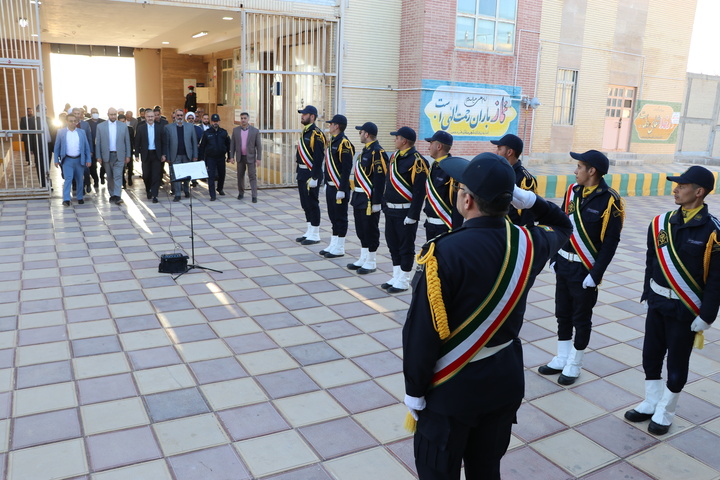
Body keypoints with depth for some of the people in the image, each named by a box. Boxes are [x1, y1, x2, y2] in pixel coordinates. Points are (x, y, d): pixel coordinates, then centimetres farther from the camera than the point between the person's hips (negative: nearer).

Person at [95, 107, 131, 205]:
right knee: (109, 177, 8)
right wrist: (98, 156, -1)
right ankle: (112, 195, 19)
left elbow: (127, 141, 6)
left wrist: (128, 156, 3)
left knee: (118, 176, -11)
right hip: (106, 156, 1)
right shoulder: (100, 126, 3)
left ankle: (117, 197, -16)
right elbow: (98, 142, 4)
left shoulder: (123, 126, 4)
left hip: (119, 155, -1)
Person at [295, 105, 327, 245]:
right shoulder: (305, 132, 14)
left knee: (312, 204, -3)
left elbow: (318, 158, -20)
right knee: (305, 204, 14)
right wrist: (299, 173, 19)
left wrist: (314, 178, -22)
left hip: (311, 174, -10)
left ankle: (315, 235, 6)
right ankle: (309, 232, 24)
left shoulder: (316, 134, -15)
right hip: (302, 173, 10)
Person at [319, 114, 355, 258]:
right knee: (333, 216, 15)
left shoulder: (344, 143, -16)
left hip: (339, 188, -9)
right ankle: (333, 245, 25)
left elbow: (346, 169, -20)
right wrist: (326, 184, 20)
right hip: (331, 187, 9)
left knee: (340, 217, 1)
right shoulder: (332, 141, 13)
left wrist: (342, 189, -22)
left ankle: (339, 249, 10)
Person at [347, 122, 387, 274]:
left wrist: (376, 202, -22)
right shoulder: (366, 150, 13)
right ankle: (363, 259, 28)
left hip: (370, 199, -10)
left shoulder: (377, 152, -17)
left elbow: (380, 179, -21)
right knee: (361, 229, 16)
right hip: (360, 198, 10)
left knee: (370, 230, 1)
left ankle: (371, 262, 12)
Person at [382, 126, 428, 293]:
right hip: (390, 210, 8)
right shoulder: (395, 156, 10)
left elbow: (419, 191, -18)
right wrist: (385, 205, 15)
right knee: (393, 244, 15)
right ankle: (396, 277, 27)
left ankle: (403, 281, 15)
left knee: (406, 247, 4)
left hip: (405, 212, -8)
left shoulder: (417, 161, -16)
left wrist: (413, 215, -20)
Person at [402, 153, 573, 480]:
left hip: (452, 387, -5)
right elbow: (562, 226, 17)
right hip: (506, 380, 6)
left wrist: (414, 391, -8)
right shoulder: (527, 243, -8)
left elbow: (423, 331, -22)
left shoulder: (445, 253, -26)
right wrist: (527, 198, 0)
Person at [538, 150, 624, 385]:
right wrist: (554, 258, 10)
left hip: (585, 269, -6)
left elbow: (611, 241, -15)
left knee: (581, 319, 8)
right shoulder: (573, 191, 3)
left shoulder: (609, 200, -15)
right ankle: (561, 359, 30)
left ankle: (574, 365, 23)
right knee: (563, 314, 15)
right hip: (564, 265, 6)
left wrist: (596, 274, -17)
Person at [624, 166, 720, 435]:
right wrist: (647, 294, 12)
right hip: (657, 302, 5)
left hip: (685, 309, -5)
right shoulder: (662, 223, 0)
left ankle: (665, 413, 25)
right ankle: (651, 404, 32)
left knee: (676, 363, 9)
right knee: (651, 356, 14)